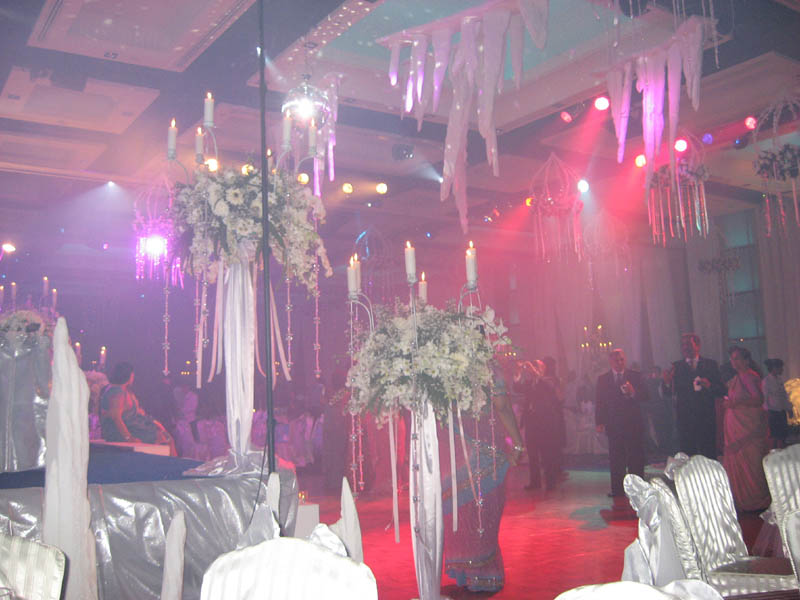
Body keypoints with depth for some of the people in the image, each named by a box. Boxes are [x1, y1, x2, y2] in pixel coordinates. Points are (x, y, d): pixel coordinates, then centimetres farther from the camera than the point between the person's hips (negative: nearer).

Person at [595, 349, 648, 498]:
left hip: (633, 423, -1)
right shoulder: (602, 379, 7)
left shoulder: (635, 376, 4)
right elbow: (599, 402, 6)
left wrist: (633, 392, -22)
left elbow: (645, 397, -1)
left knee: (636, 458, 0)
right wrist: (599, 422, -2)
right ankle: (618, 489, 9)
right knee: (616, 459, 4)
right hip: (613, 424, 1)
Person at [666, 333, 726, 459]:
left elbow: (721, 391, 3)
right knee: (686, 455, 0)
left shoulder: (710, 365, 6)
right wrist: (668, 382, -19)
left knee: (709, 455, 1)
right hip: (685, 419, 1)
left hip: (706, 417, 0)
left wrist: (709, 385, -16)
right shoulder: (677, 366, 8)